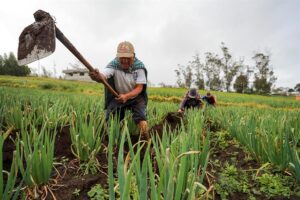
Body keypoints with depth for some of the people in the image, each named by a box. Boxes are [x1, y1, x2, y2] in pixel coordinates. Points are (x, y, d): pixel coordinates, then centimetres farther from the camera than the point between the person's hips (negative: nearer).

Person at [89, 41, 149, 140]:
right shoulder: (114, 65, -19)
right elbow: (103, 76, -38)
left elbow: (139, 88, -19)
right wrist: (97, 77, -63)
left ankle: (145, 141, -2)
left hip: (136, 97, 0)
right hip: (117, 97, 1)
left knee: (141, 119, -20)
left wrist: (126, 96, -37)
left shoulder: (139, 66, -18)